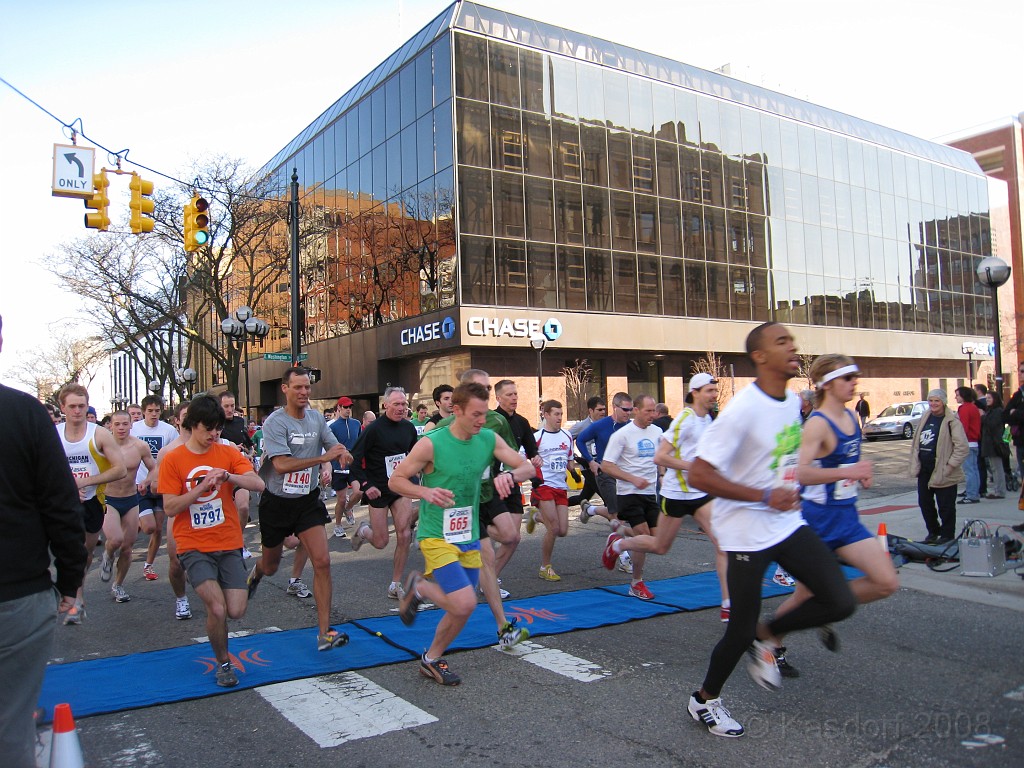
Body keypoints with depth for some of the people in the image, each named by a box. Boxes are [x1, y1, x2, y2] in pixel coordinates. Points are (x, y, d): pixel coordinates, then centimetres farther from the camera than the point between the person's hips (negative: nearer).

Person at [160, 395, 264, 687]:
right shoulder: (173, 459, -3)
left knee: (236, 611, -3)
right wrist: (202, 487, -21)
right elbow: (170, 508, -9)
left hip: (229, 544, 2)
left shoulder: (228, 453, 2)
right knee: (218, 609, -16)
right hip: (194, 546, -2)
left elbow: (258, 484, -10)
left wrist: (228, 476, -26)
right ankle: (223, 662, 11)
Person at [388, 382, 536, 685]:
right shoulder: (431, 444, -16)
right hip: (437, 536, -6)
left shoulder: (489, 439, -1)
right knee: (465, 604, -16)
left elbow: (528, 468, 0)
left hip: (470, 536, 6)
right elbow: (395, 480, -8)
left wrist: (509, 474, -23)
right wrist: (426, 492, -26)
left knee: (460, 607, 10)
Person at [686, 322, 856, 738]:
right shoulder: (743, 409, -22)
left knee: (841, 602, -1)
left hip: (788, 523, 7)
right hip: (746, 531, -7)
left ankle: (764, 636, 22)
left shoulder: (793, 402, 4)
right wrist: (765, 496, -24)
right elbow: (699, 474, -24)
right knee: (741, 629, 3)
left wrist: (790, 491, 11)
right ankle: (704, 700, 29)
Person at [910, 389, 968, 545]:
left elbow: (962, 448, -16)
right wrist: (914, 464, 9)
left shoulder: (952, 421, -13)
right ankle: (933, 531, 31)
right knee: (925, 503, 14)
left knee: (946, 506, 3)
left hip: (943, 472, -7)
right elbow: (916, 442, 17)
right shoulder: (925, 417, 10)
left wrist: (950, 466, -16)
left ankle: (947, 535, 18)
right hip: (924, 469, 7)